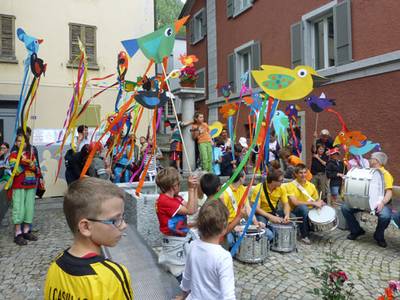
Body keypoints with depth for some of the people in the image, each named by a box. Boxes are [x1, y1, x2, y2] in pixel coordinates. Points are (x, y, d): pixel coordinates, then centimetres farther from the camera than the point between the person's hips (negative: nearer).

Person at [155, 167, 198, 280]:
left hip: (185, 238, 8)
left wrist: (194, 189, -7)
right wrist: (191, 189, -25)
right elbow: (190, 210, -25)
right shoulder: (164, 201, -23)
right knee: (181, 272, 5)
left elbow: (194, 209, -3)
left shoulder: (176, 198, 3)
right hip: (174, 242, -8)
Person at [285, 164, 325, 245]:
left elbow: (317, 199, 13)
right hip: (296, 211, -5)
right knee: (303, 207, -36)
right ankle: (304, 236, -21)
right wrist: (312, 203, -22)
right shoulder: (291, 185, -10)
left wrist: (320, 202, -11)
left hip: (310, 210, 5)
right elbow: (295, 202, -20)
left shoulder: (311, 185, 6)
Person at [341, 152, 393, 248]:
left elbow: (389, 192, -13)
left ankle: (379, 237, -2)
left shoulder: (385, 174, -2)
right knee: (345, 207, -14)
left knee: (386, 215, -34)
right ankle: (356, 231, 7)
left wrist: (382, 202, -32)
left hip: (377, 202, -5)